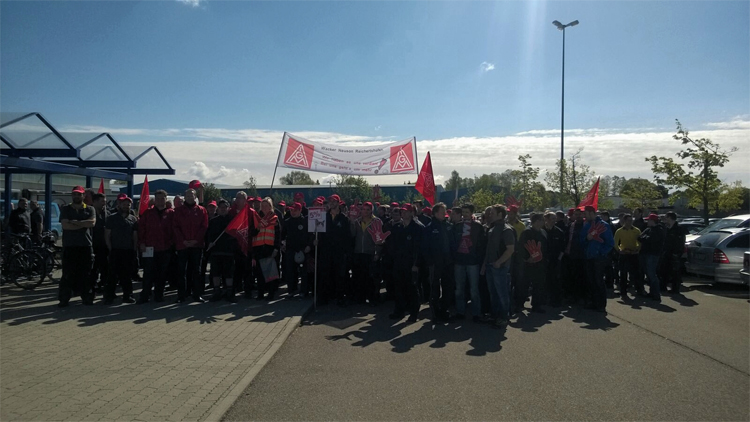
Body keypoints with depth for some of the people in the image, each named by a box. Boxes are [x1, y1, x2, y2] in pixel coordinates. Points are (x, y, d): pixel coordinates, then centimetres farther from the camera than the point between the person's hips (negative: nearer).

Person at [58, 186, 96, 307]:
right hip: (69, 245, -1)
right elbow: (65, 225, -8)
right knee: (67, 273, 0)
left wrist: (75, 222, -11)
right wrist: (84, 224, -9)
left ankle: (87, 297, 10)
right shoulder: (65, 209, 8)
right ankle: (64, 299, 5)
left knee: (85, 272, 5)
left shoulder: (89, 209, 11)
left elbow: (92, 222, -8)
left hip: (85, 245, 1)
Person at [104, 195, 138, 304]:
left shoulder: (133, 219, 11)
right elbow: (107, 235, 3)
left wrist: (134, 249, 3)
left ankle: (127, 295, 14)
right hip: (115, 250, -2)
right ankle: (109, 296, 3)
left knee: (127, 274, 8)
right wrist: (110, 248, -5)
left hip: (129, 251, 2)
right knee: (113, 274, -3)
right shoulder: (112, 218, 5)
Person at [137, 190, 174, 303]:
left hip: (166, 249, 0)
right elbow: (141, 228, 4)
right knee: (148, 273, -1)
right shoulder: (147, 213, 7)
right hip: (150, 248, 0)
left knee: (162, 274, 7)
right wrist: (141, 243, -3)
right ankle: (145, 295, 6)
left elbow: (174, 229, 6)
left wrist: (172, 243, -2)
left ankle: (159, 295, 17)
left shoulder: (171, 213, 5)